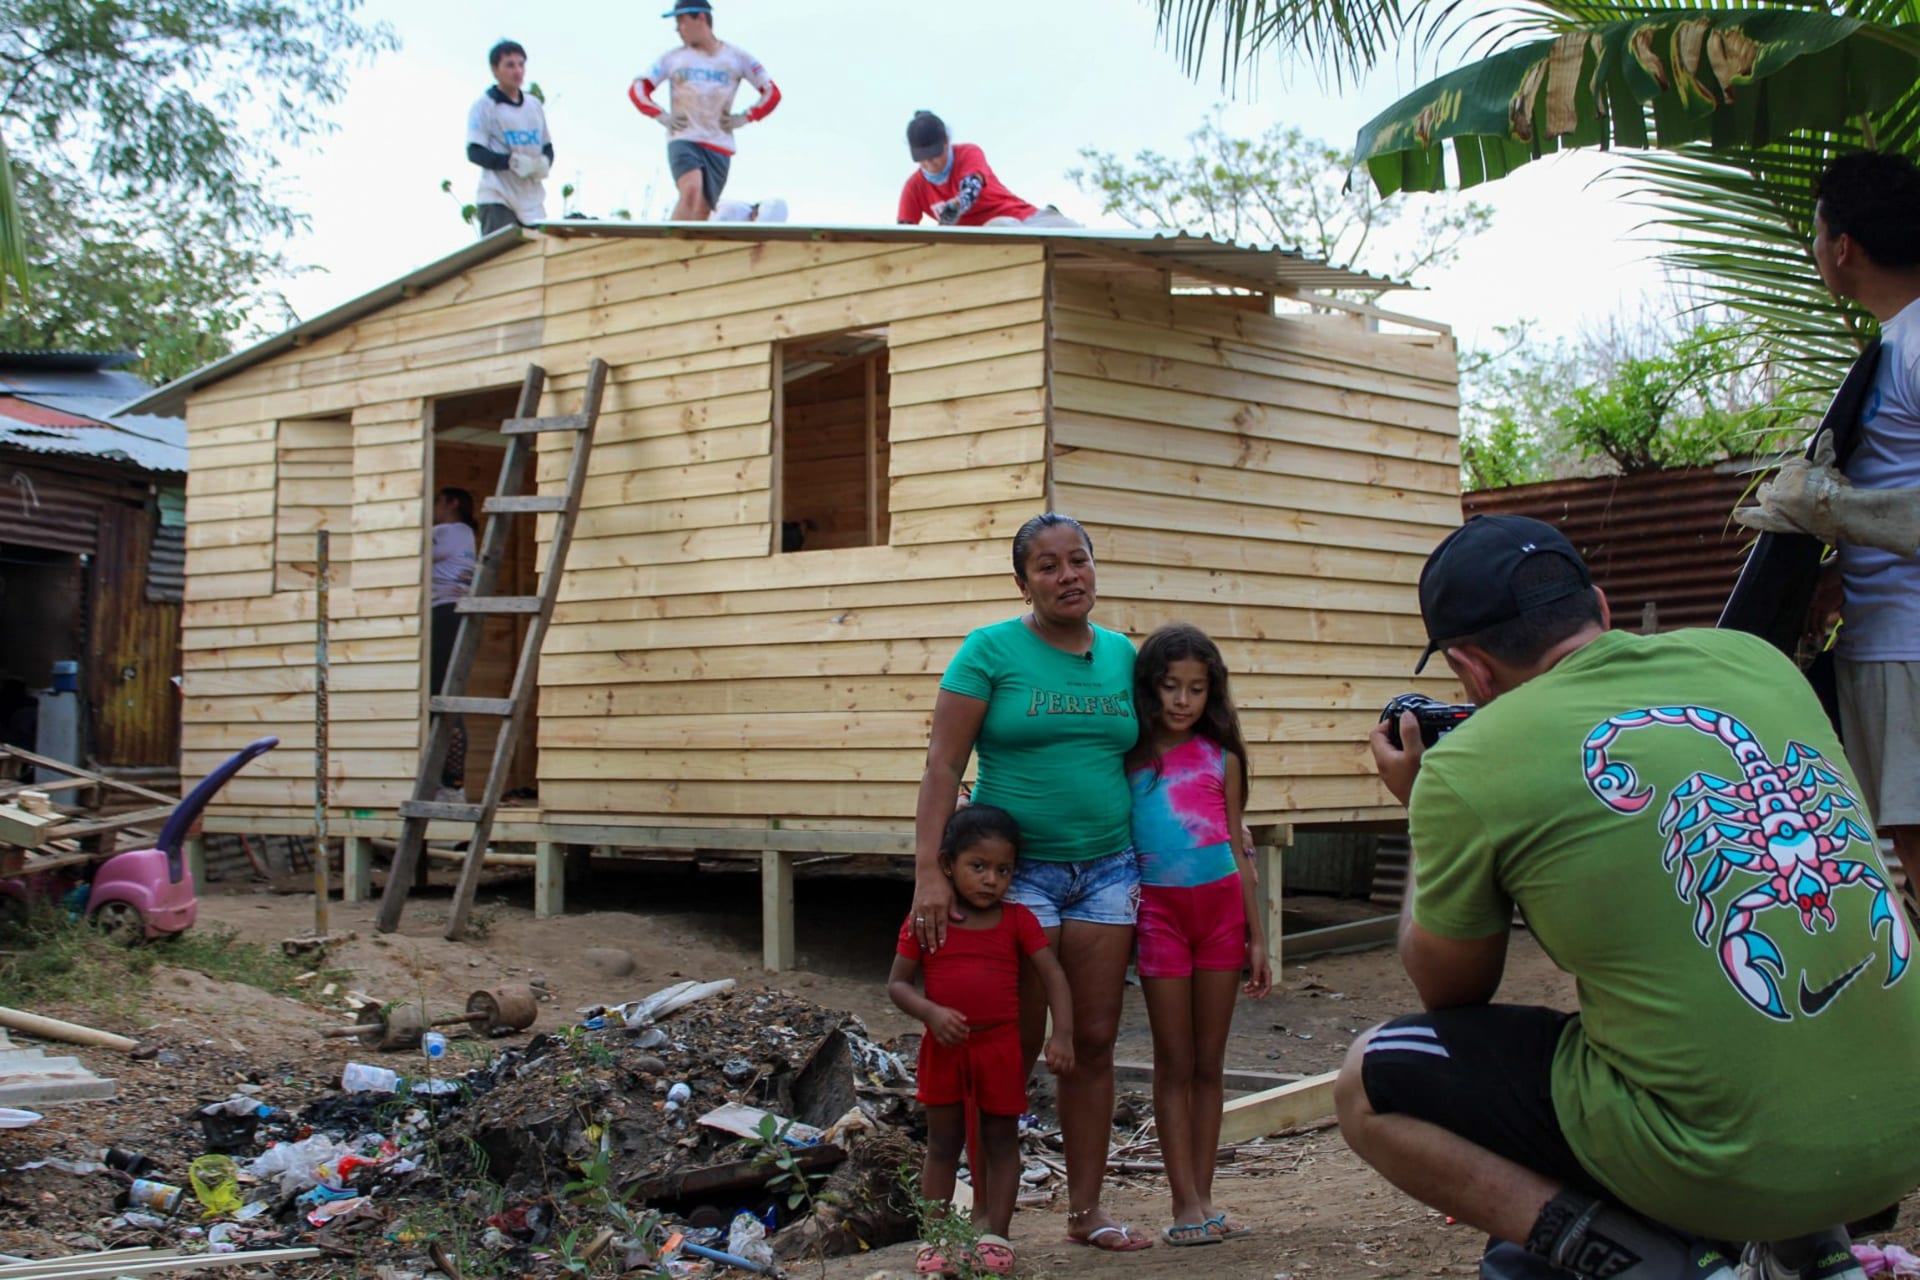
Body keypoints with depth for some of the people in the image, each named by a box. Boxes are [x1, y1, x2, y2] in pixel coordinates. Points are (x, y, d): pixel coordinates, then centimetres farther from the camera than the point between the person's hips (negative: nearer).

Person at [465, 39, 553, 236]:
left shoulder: (534, 105, 14)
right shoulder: (484, 106, -1)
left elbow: (547, 147, 20)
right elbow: (474, 152, -8)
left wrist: (544, 163, -4)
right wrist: (513, 162, -22)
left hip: (532, 202, 5)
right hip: (497, 200, -5)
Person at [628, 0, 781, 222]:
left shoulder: (737, 57, 8)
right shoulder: (672, 58, 11)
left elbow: (772, 93, 10)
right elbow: (637, 89, 14)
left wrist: (745, 118, 0)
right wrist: (661, 116, -1)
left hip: (720, 147, 1)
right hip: (684, 141, -1)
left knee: (702, 212, 0)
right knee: (691, 191, -28)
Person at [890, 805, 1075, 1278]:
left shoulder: (1017, 920, -1)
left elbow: (1053, 976, -2)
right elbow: (897, 983, -2)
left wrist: (1061, 1034, -13)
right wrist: (931, 1012, -20)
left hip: (1001, 1048, 1)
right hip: (944, 1048, -1)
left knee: (1001, 1141, 8)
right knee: (943, 1143, 8)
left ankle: (995, 1236, 17)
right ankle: (934, 1239, 14)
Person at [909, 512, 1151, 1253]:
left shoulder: (1122, 656, 8)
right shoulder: (991, 650, -5)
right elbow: (943, 766, -10)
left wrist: (1145, 868, 8)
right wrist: (928, 873, -19)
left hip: (1106, 870, 4)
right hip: (1016, 868, -4)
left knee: (1094, 1041, 7)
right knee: (1015, 1045, -1)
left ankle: (1086, 1211, 17)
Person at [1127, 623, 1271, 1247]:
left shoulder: (1221, 756, 7)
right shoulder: (1129, 756, 1)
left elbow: (1239, 847, 11)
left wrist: (1257, 937, 10)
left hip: (1222, 904, 2)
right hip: (1159, 907, -2)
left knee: (1210, 1061, 6)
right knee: (1174, 1062, 2)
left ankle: (1203, 1198, 12)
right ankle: (1185, 1204, 5)